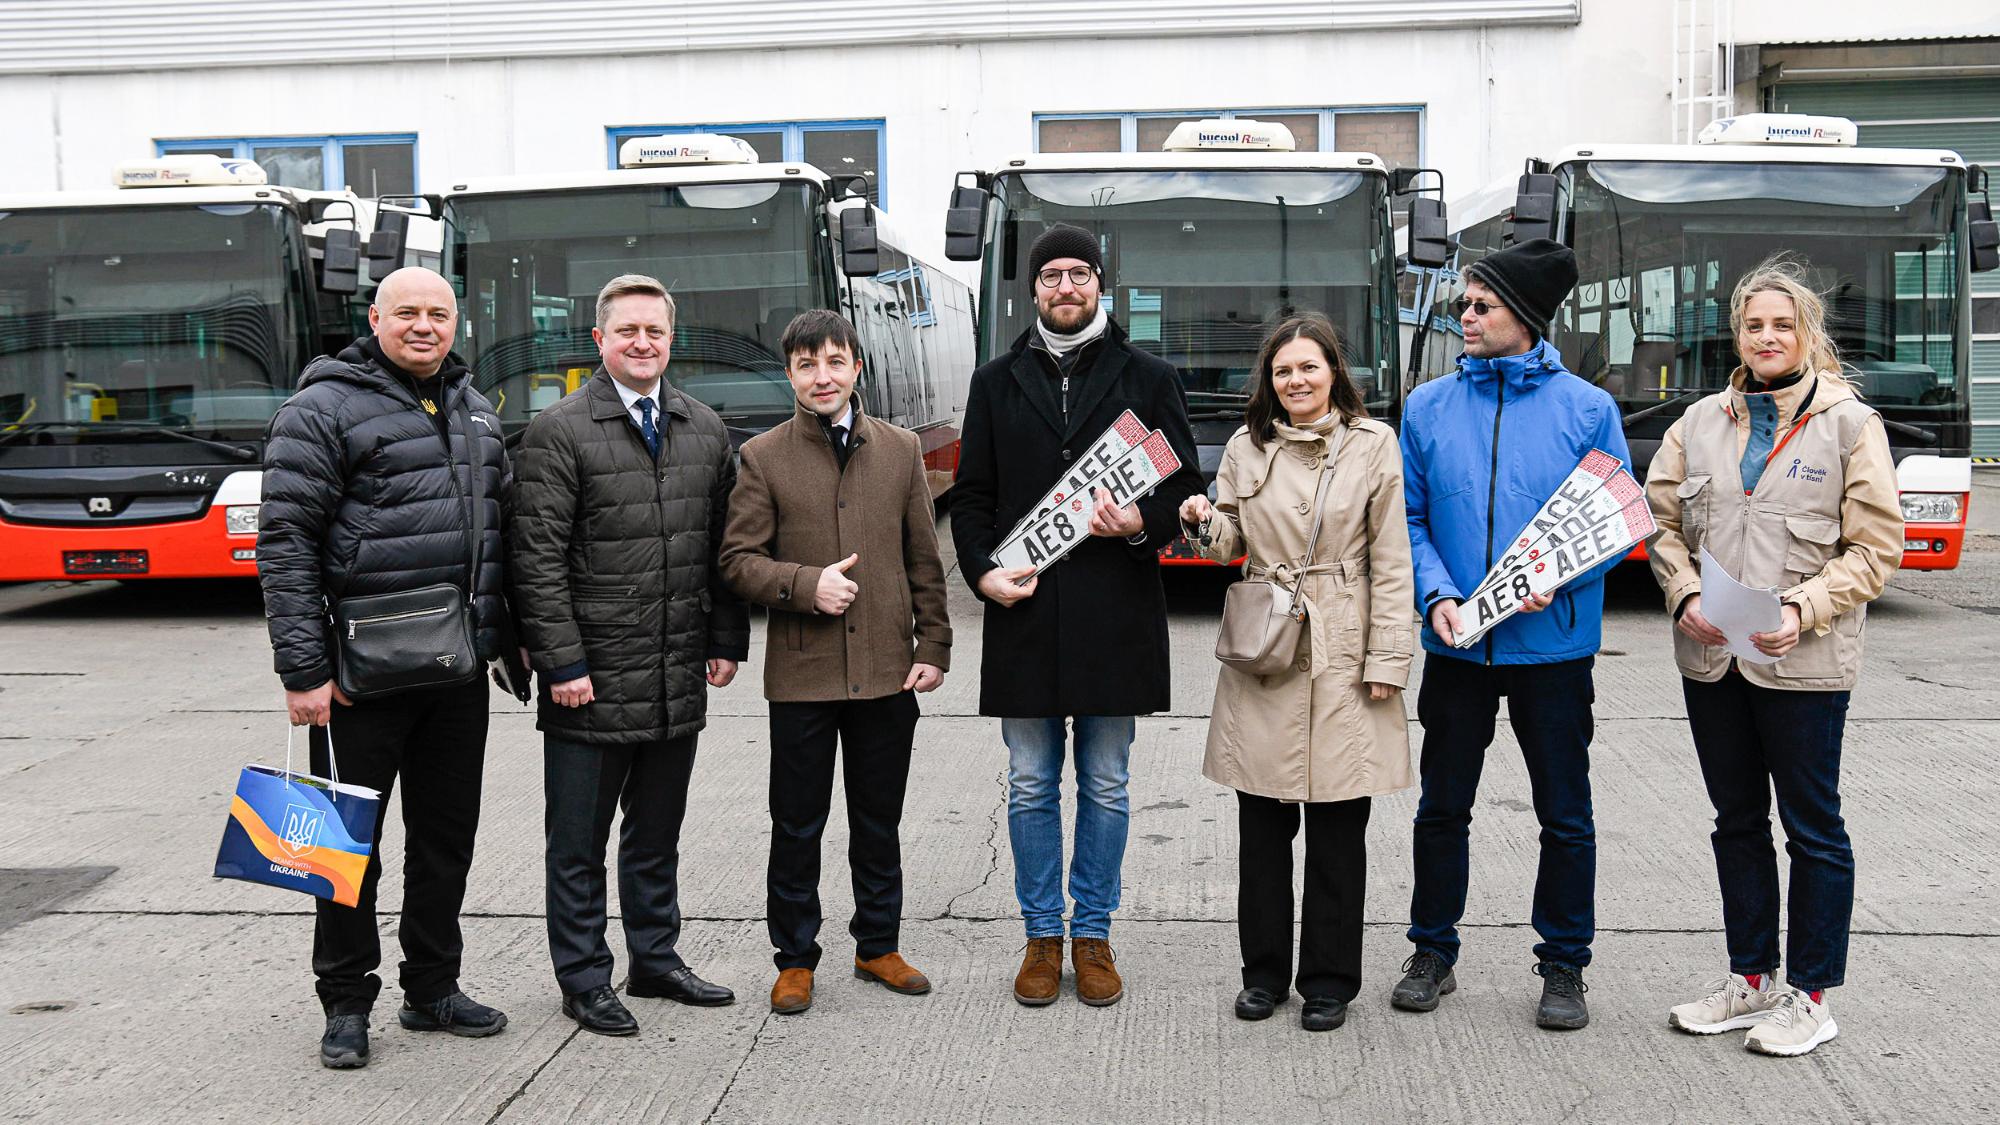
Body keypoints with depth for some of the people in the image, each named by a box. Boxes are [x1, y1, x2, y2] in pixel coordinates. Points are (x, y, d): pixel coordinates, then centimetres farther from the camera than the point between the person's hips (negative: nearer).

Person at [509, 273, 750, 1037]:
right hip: (591, 685, -5)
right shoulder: (558, 432, -7)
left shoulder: (706, 431, 10)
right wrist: (561, 662, -14)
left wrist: (727, 641, 8)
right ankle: (584, 981, 18)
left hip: (679, 683, 5)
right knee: (579, 844, 6)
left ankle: (656, 959, 31)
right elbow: (537, 559, -11)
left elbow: (724, 546, 14)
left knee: (657, 836, 17)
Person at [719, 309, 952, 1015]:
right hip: (802, 672, -2)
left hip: (888, 670, 2)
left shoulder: (901, 450, 7)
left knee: (878, 821, 13)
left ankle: (878, 946, 28)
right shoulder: (762, 457, 0)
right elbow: (737, 560, -2)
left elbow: (924, 559, 8)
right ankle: (795, 959, 21)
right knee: (797, 825, 6)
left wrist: (933, 647, 4)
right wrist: (805, 585, -18)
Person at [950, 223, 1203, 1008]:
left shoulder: (1148, 379, 8)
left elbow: (1185, 487, 7)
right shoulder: (997, 382, 12)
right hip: (1024, 613, 1)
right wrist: (983, 572, -5)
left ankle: (1093, 936, 19)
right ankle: (1043, 936, 19)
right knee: (1031, 788, 7)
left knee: (1105, 787, 7)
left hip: (1115, 618, -1)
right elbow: (971, 495, 11)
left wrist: (1142, 524, -14)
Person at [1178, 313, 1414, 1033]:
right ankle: (1265, 973, 21)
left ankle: (1328, 981, 17)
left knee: (1338, 829, 4)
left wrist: (1388, 658, -7)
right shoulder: (1247, 446, 8)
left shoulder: (1374, 445, 0)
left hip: (1343, 657, -2)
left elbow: (1391, 561, -1)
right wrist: (1202, 523, -10)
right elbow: (1229, 543, 13)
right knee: (1261, 825, 7)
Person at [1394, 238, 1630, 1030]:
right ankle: (1433, 954, 26)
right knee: (1441, 808, 11)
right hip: (1456, 644, 2)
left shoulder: (1587, 408, -2)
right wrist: (1436, 595, -12)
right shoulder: (1428, 407, 3)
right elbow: (1409, 519, 5)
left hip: (1552, 645, -2)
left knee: (1565, 816, 8)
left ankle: (1564, 966, 23)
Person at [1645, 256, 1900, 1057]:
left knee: (1812, 826, 5)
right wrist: (1684, 596, -8)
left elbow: (1875, 547, -6)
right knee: (1738, 820, 14)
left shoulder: (1850, 424, -3)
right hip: (1710, 658, 4)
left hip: (1802, 662, -4)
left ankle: (1810, 996, 16)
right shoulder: (1700, 422, 8)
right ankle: (1751, 979, 27)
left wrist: (1802, 611, -18)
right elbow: (1662, 521, 10)